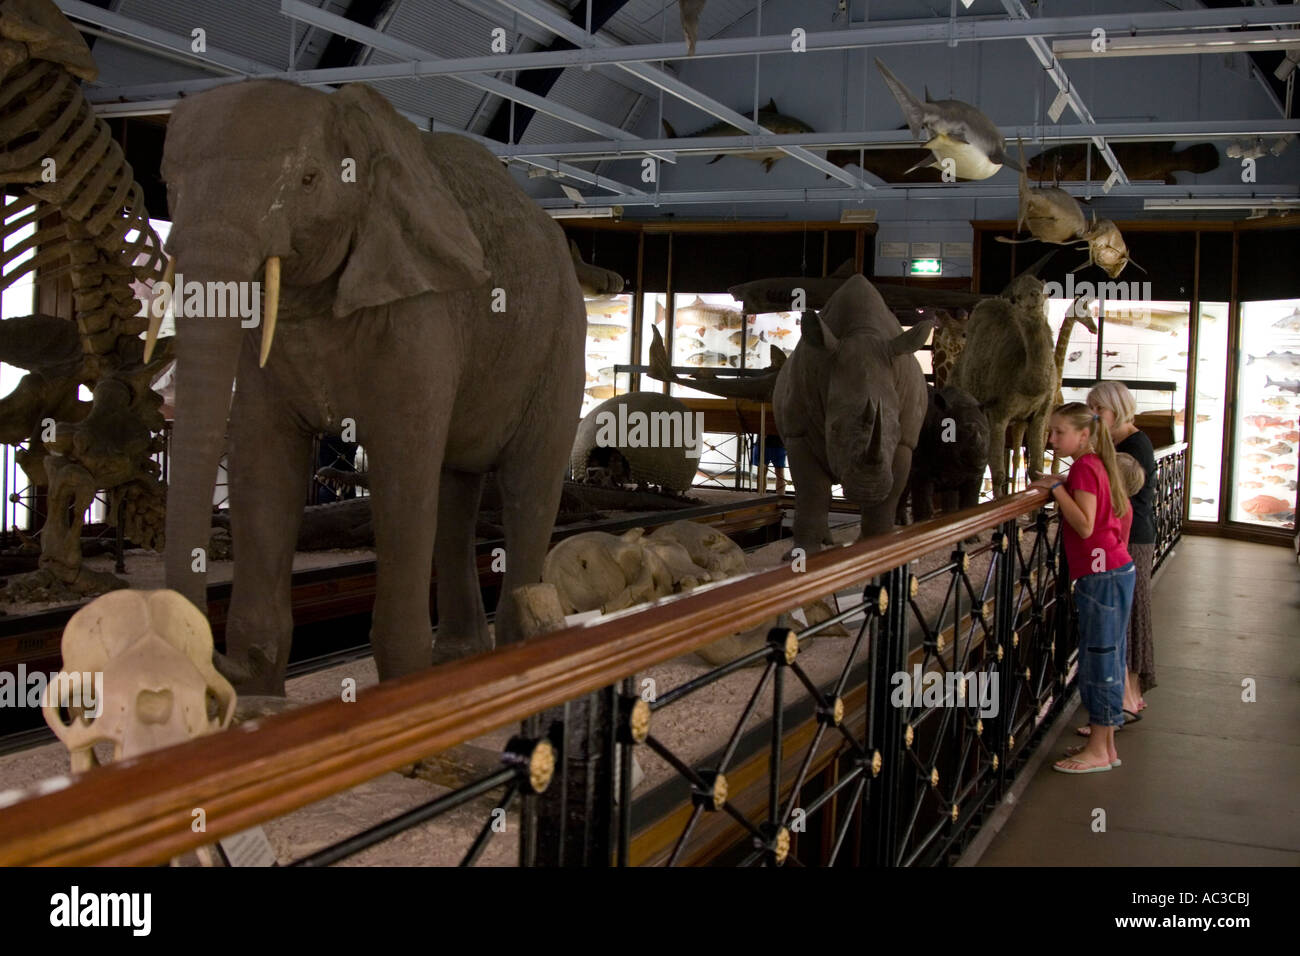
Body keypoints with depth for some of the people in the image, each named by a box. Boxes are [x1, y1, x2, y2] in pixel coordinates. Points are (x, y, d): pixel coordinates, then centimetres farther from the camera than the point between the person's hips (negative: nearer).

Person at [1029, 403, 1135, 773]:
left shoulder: (1084, 468, -14)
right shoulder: (1094, 464, 15)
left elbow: (1085, 526, -22)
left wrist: (1057, 488, -18)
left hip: (1104, 573, -10)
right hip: (1112, 570, 10)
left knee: (1100, 656, -4)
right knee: (1105, 656, 13)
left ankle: (1098, 751, 2)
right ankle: (1105, 745, 21)